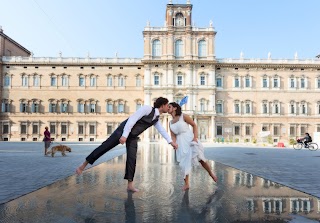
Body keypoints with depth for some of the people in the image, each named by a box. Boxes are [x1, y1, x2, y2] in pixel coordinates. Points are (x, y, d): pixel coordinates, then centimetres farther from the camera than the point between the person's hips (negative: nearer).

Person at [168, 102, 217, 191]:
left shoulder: (183, 116, -3)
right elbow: (173, 136, 7)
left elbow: (194, 125, 0)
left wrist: (195, 137, -12)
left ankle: (211, 173, 23)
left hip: (189, 139, -4)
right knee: (185, 161, 3)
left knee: (200, 158, -2)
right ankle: (186, 183, 12)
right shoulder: (170, 123, 12)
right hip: (181, 142, 4)